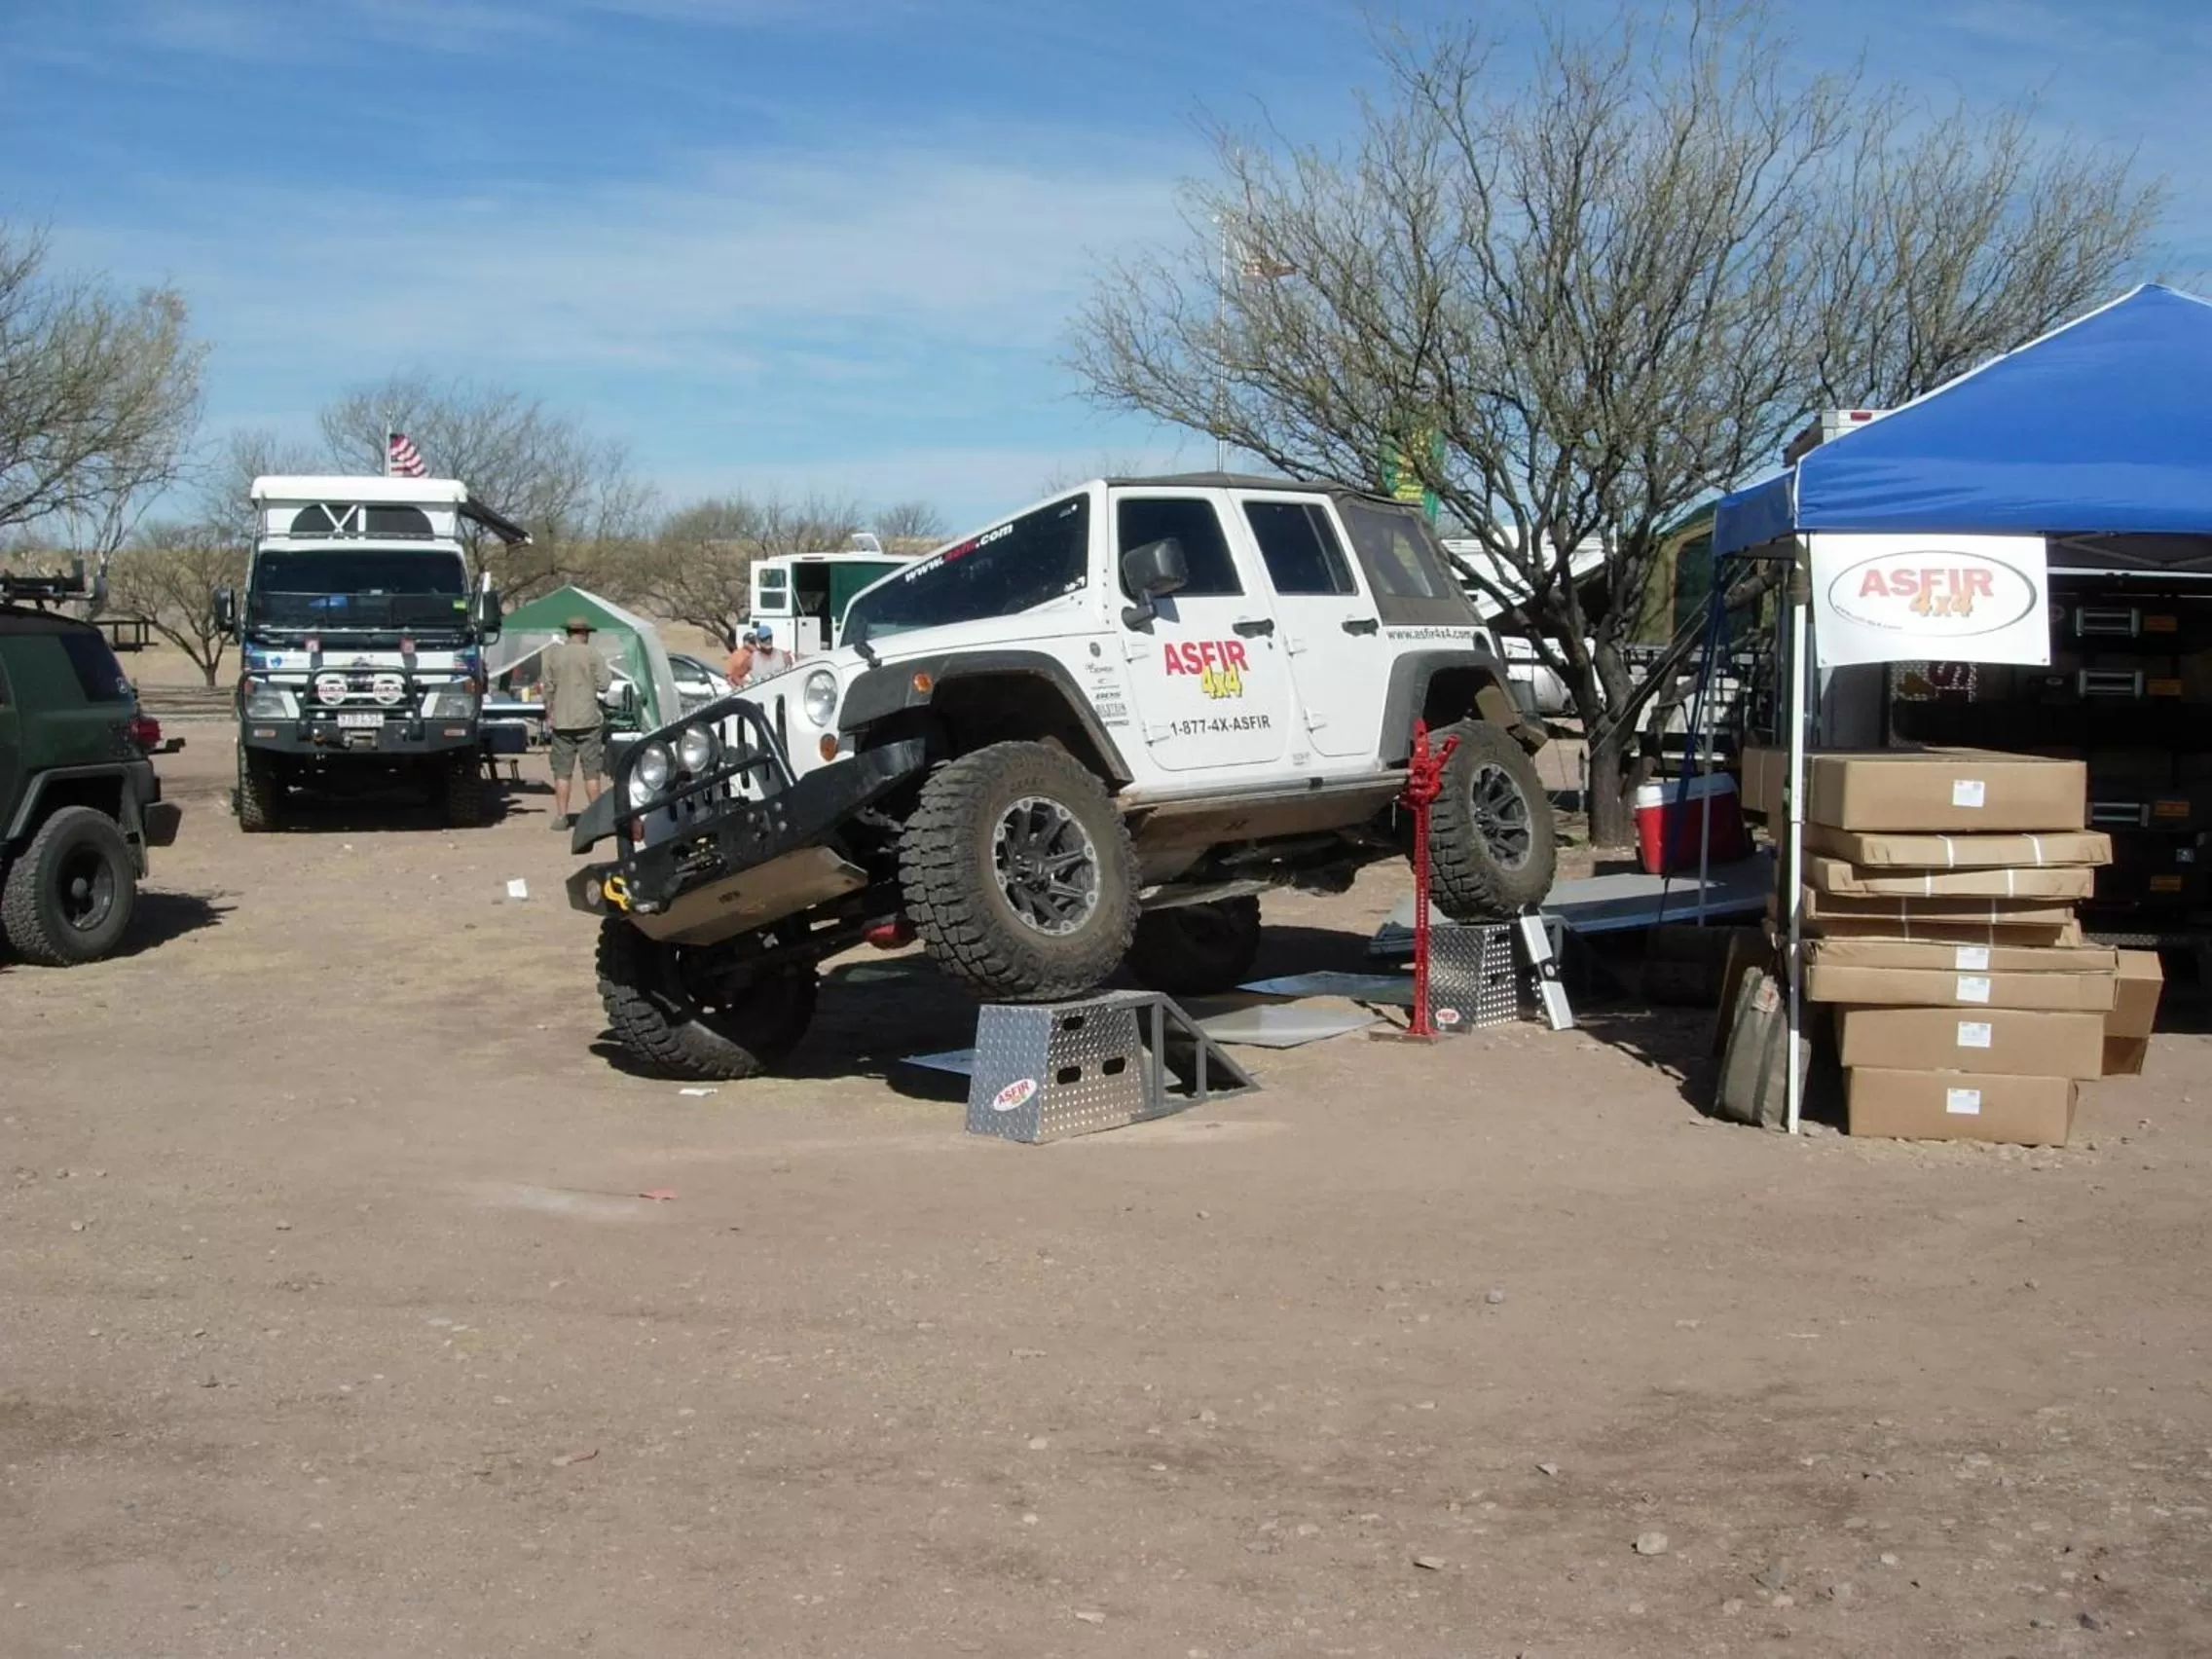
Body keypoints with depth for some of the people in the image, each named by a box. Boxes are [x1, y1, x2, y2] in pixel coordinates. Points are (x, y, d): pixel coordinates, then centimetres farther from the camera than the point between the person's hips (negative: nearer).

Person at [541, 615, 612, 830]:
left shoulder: (551, 654, 2)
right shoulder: (592, 655, -5)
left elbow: (548, 687, 4)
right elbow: (603, 684, -8)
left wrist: (549, 715, 12)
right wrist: (609, 674, 13)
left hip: (561, 721, 2)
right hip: (587, 720, -2)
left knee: (562, 772, 5)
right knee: (591, 772, 5)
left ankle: (561, 816, 3)